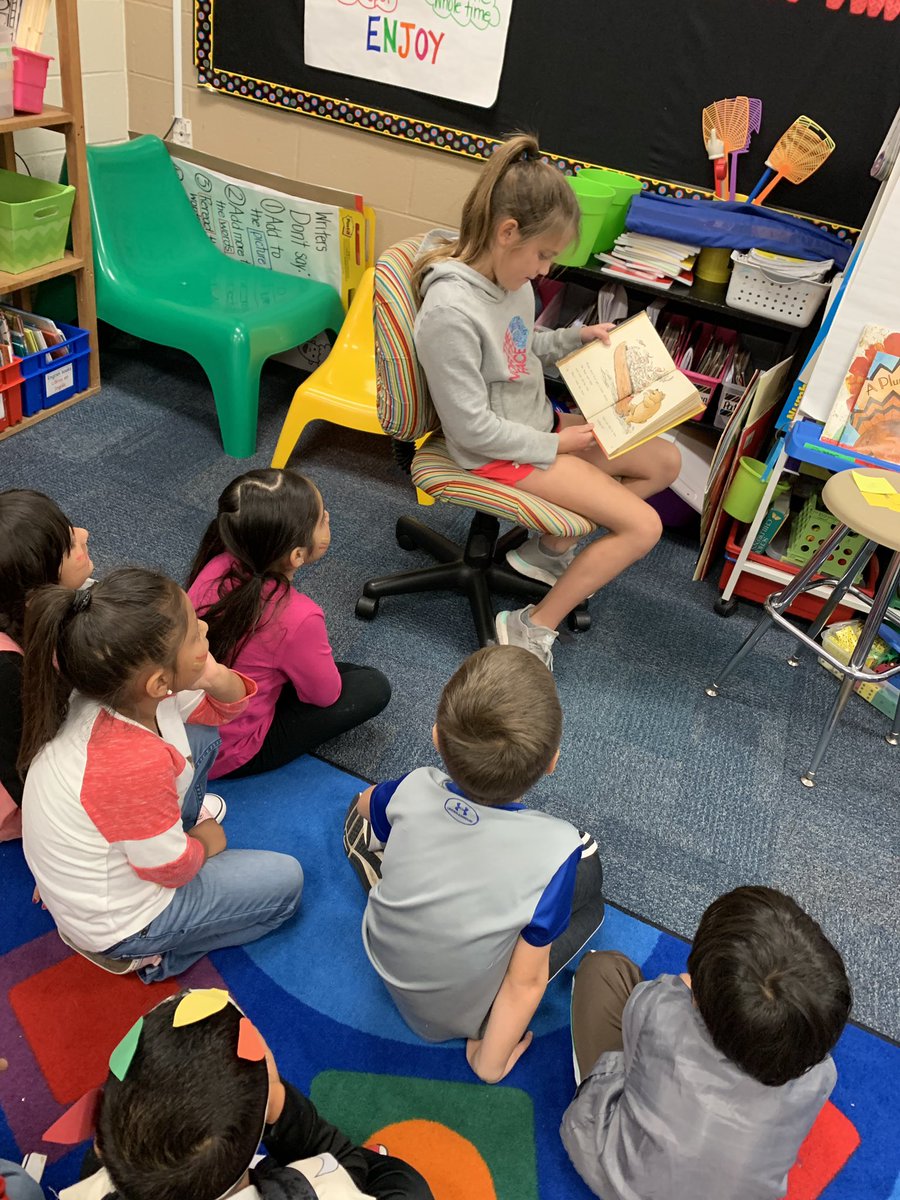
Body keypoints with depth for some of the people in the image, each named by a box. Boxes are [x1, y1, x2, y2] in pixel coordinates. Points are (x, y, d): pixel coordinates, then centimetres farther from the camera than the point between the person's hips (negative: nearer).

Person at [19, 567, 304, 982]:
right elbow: (172, 869, -24)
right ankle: (152, 954, 8)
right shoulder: (136, 765, -41)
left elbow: (218, 708, -4)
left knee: (200, 739, 11)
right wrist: (203, 844, -2)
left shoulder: (114, 688, -19)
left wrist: (216, 678, -27)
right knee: (285, 881, 3)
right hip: (115, 921, -7)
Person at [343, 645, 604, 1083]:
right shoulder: (554, 849, -33)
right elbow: (526, 982, -21)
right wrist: (489, 1063, -5)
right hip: (462, 1016, -2)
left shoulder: (413, 790, -26)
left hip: (385, 968, 2)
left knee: (360, 817, 16)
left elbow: (366, 803, 0)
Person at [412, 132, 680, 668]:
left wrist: (576, 338, 2)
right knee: (644, 527, -11)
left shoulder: (507, 274, -3)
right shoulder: (450, 310, -29)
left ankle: (553, 546, 14)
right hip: (500, 453, -9)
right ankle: (532, 629, -1)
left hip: (539, 421, 9)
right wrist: (552, 446, -14)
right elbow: (471, 426, -25)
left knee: (666, 461, 12)